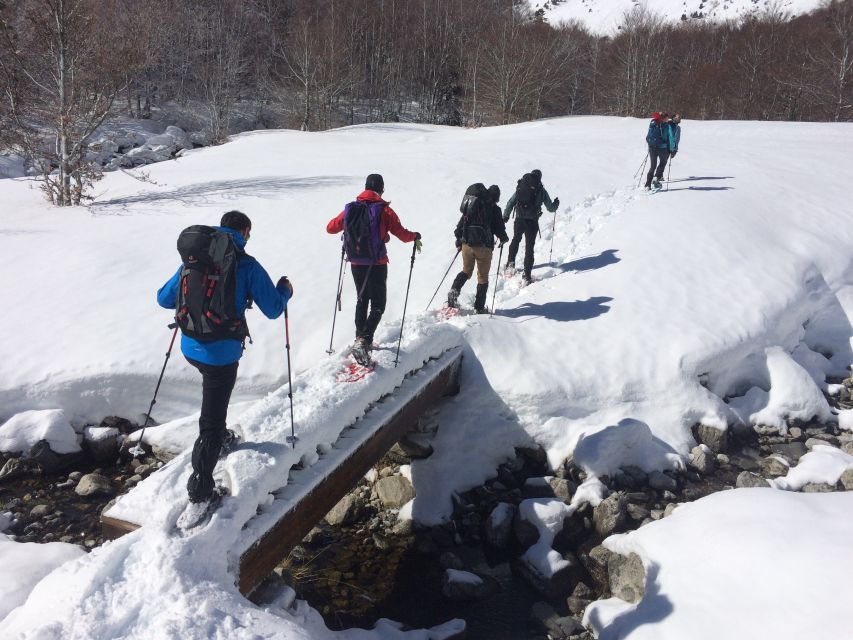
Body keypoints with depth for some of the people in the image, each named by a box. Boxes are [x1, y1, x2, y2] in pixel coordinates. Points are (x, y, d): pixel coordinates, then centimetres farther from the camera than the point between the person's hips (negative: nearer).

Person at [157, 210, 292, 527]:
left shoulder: (192, 260, 5)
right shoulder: (246, 265, -10)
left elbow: (164, 298, 12)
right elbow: (273, 309, -6)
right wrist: (285, 289, 15)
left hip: (190, 346, 6)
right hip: (222, 352, -5)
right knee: (210, 422, 3)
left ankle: (219, 435, 55)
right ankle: (199, 494, 9)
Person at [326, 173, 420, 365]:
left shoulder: (350, 209, 1)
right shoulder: (384, 210, -11)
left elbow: (330, 228, 11)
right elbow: (402, 234, -11)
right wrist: (415, 236, 10)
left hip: (356, 263, 5)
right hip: (376, 264, -4)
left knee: (362, 300, 24)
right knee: (378, 305, 2)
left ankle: (361, 339, 29)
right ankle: (364, 341, -18)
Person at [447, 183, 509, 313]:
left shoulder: (471, 206, 10)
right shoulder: (494, 209, -3)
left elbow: (461, 224, 12)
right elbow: (499, 228, -3)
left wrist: (459, 240, 23)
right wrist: (504, 239, 18)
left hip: (467, 244, 4)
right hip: (484, 246, -4)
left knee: (466, 271, 22)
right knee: (483, 276, 8)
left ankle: (454, 290, -4)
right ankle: (479, 307, 8)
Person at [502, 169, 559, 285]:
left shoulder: (520, 187, 5)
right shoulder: (541, 191, 2)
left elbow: (510, 202, 0)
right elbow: (551, 208, 7)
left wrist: (505, 217, 7)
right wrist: (556, 203, 28)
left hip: (519, 220, 2)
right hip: (532, 222, -1)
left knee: (516, 239, 29)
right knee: (529, 248, 5)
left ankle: (511, 262, 16)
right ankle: (527, 276, 2)